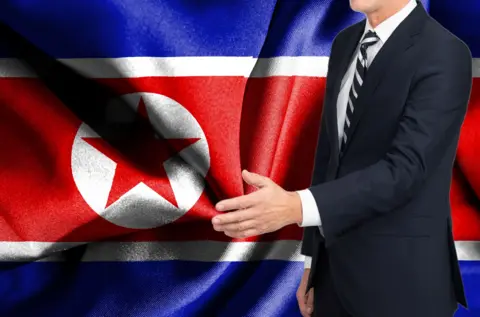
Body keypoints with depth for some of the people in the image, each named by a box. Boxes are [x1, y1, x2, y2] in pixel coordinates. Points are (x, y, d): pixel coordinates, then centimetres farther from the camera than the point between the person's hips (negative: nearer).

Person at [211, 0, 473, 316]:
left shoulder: (445, 55, -15)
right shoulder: (346, 43, 7)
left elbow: (404, 169, -24)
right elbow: (329, 152, 10)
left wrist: (297, 207, -35)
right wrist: (313, 261, 11)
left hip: (400, 279, -6)